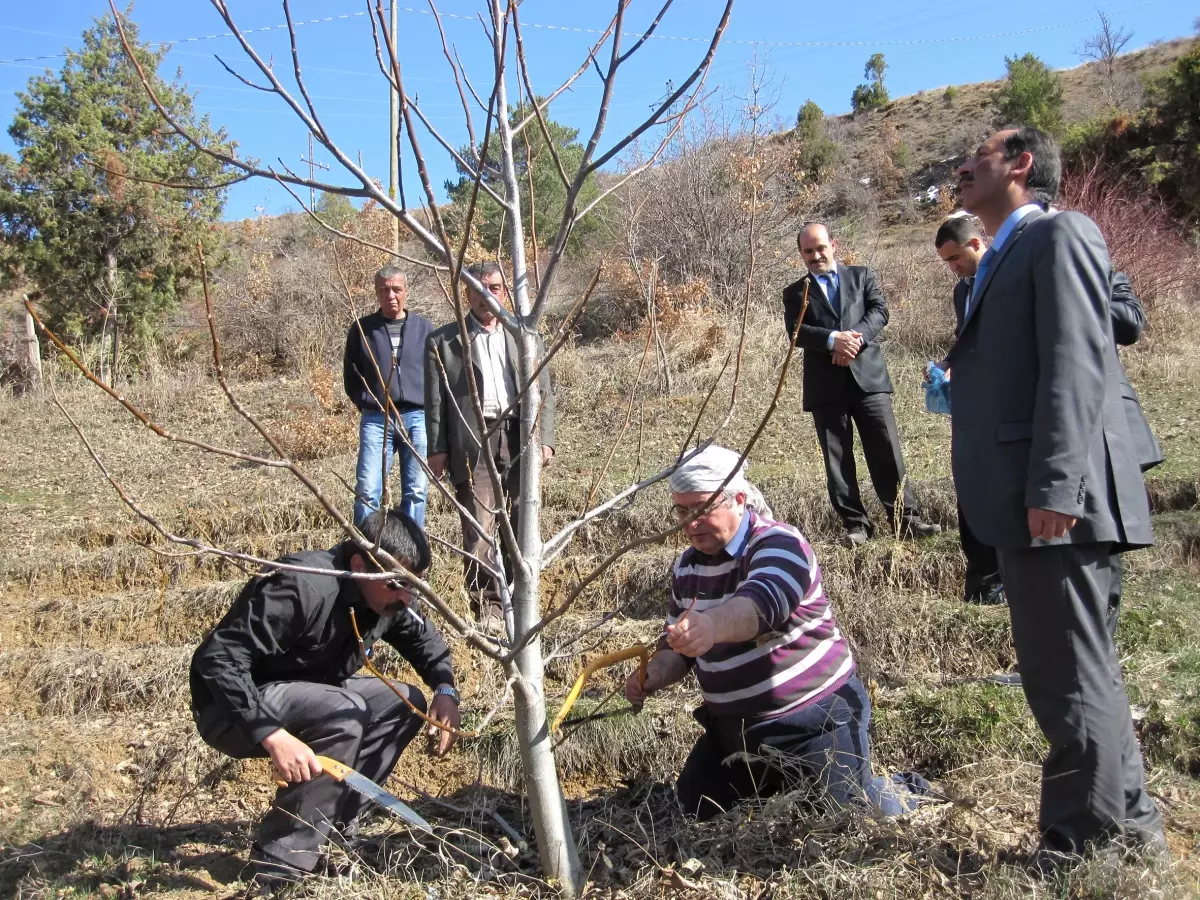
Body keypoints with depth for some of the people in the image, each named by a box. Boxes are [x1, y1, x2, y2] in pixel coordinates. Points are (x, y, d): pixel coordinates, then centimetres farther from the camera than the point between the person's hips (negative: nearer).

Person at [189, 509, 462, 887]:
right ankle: (280, 862, -20)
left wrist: (445, 690, -10)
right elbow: (218, 658, -33)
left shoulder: (388, 595, -6)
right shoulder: (300, 587, -31)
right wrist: (273, 734, -41)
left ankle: (333, 824, -2)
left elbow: (426, 640, 11)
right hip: (233, 709, -8)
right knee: (345, 715, -31)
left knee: (405, 702, -4)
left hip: (307, 697, 8)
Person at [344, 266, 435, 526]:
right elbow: (350, 376, 15)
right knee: (367, 491, -6)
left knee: (416, 492, 4)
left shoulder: (424, 328, 9)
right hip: (376, 420, -1)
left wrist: (431, 407, 2)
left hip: (417, 418, 1)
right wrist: (365, 403, 4)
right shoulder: (362, 328, 8)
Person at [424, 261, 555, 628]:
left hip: (519, 441, 3)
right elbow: (435, 400, 4)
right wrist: (437, 449, -3)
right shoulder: (443, 341, 8)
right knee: (479, 529, -6)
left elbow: (544, 394, 13)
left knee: (521, 527, 6)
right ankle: (487, 606, 4)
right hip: (472, 443, -2)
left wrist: (545, 440, 2)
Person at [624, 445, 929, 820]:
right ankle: (783, 784, 36)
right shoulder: (687, 566, 2)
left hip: (816, 719, -7)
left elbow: (762, 604, -43)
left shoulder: (779, 545, -21)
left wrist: (711, 625, -65)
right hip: (733, 727, 7)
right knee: (697, 811, 11)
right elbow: (677, 643, 12)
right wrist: (654, 675, -11)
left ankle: (906, 791, 28)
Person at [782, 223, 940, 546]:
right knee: (837, 459, 3)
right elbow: (796, 331, -4)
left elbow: (879, 310, 0)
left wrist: (856, 338, -18)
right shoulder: (795, 292, 11)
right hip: (825, 384, 1)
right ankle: (855, 523, 11)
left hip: (867, 375, 0)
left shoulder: (862, 276, 14)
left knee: (886, 450, -1)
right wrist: (833, 339, -21)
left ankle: (906, 519, 5)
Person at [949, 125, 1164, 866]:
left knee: (1067, 677, -2)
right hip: (1026, 501, 10)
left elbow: (1075, 363, -17)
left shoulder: (1059, 234, -6)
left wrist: (1054, 487, -24)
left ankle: (1085, 845, 12)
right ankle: (1128, 819, 33)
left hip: (1057, 499, -10)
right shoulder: (1006, 255, 22)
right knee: (1073, 669, 18)